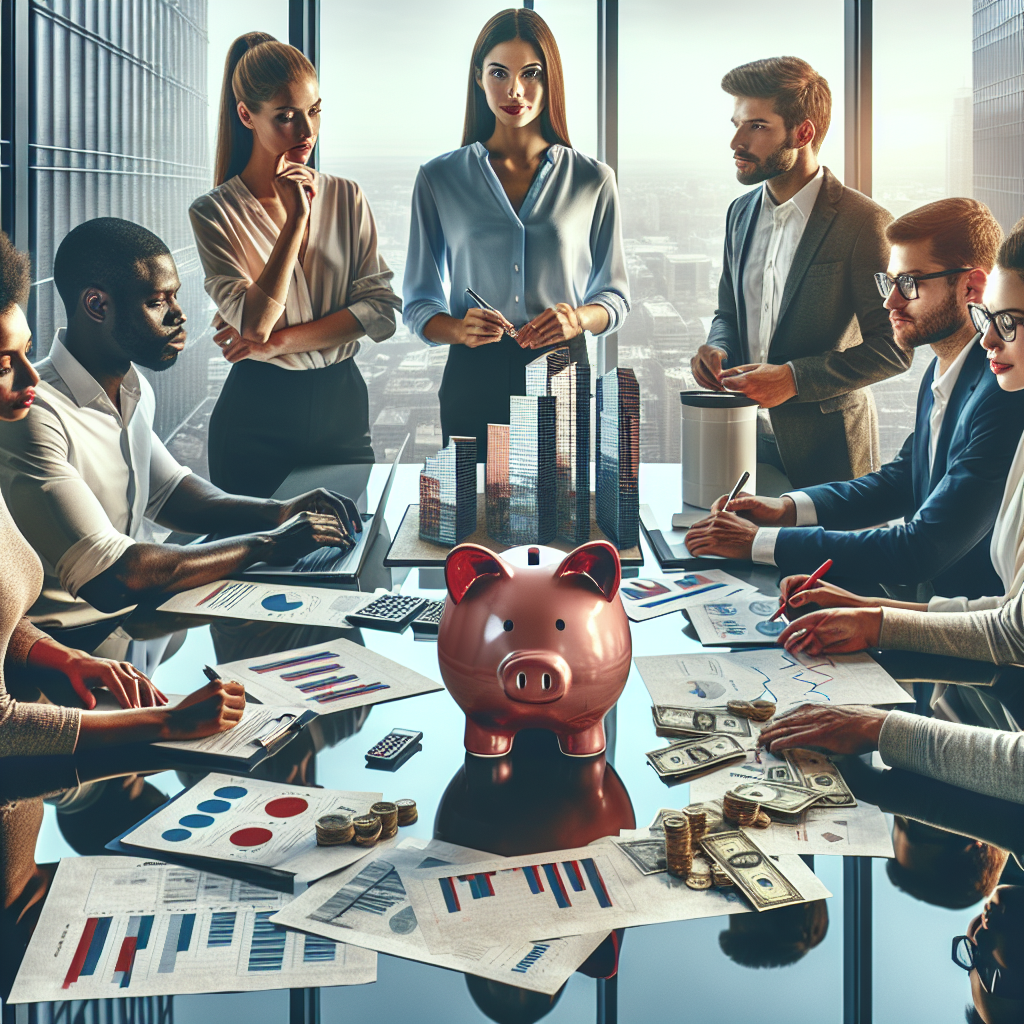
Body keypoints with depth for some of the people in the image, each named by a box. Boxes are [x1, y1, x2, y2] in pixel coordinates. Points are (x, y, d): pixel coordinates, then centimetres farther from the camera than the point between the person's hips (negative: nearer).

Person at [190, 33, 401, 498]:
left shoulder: (346, 198, 3)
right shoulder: (215, 213, -7)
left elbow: (382, 308, -5)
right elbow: (255, 323, -18)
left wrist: (278, 341, -14)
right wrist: (296, 218, -20)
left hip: (343, 406, 3)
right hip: (257, 420, -3)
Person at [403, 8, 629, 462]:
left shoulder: (593, 180, 7)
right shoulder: (438, 179, 6)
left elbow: (614, 296, 11)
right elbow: (419, 306, 6)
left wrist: (579, 317, -10)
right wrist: (461, 329, -15)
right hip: (474, 377, 0)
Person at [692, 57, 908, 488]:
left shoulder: (863, 223, -15)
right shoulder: (742, 212, 8)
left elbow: (894, 346, -15)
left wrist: (794, 378, -22)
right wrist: (717, 348, -4)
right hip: (746, 437, 6)